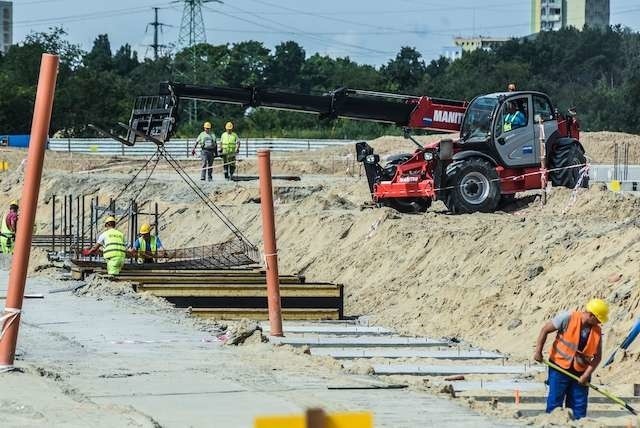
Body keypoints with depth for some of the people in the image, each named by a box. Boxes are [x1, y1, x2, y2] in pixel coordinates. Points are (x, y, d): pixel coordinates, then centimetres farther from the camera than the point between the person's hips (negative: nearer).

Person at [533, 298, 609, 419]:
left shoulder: (597, 331, -2)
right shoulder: (568, 318, -14)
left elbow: (597, 357, 1)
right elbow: (545, 330, -7)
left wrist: (586, 375, -11)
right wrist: (538, 351, -10)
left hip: (581, 373, 4)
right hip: (560, 368, -4)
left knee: (579, 408, 6)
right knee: (554, 403, -3)